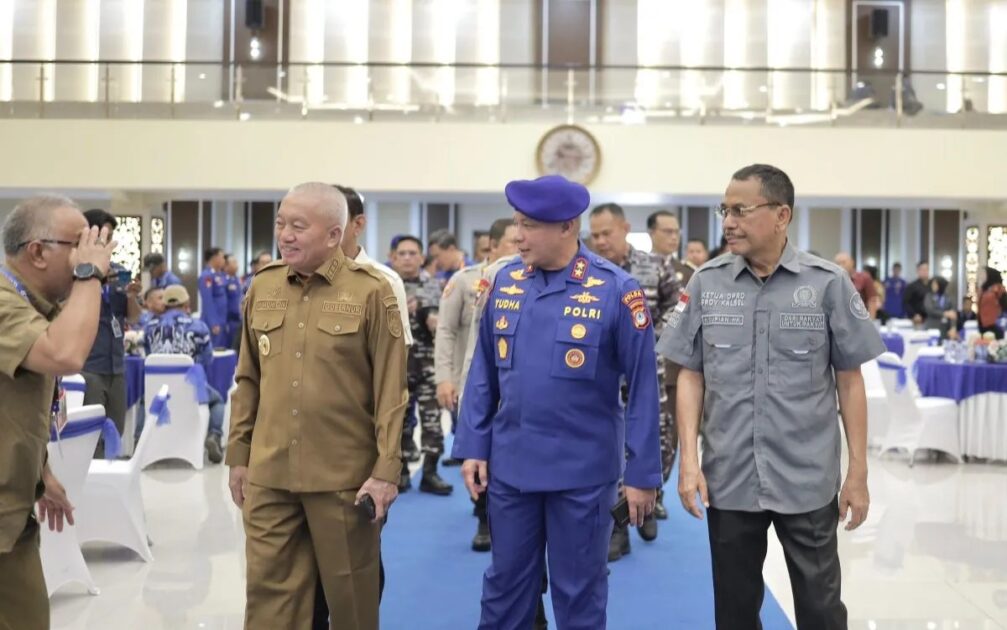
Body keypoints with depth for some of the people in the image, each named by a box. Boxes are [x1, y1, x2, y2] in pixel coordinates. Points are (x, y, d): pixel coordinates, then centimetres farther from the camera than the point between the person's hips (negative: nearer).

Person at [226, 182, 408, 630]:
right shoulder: (262, 287, 7)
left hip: (344, 475, -4)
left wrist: (387, 469, -11)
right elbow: (248, 380, 13)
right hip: (269, 474, 4)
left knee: (351, 590, 11)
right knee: (269, 589, 9)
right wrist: (239, 455, 12)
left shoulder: (371, 292, -8)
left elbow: (390, 389, -8)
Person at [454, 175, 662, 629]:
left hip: (583, 470, -3)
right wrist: (472, 447, 4)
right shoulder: (505, 282, 1)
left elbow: (642, 386, -9)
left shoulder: (615, 290, -12)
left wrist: (642, 473, -7)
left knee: (578, 591, 13)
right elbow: (484, 372, 7)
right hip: (509, 465, 4)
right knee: (505, 584, 17)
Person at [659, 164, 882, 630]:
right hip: (728, 479, 2)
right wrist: (689, 458, -4)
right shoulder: (706, 283, 0)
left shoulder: (829, 283, -5)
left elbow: (849, 380, 0)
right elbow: (690, 375, 5)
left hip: (808, 480, -1)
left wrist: (858, 471, 0)